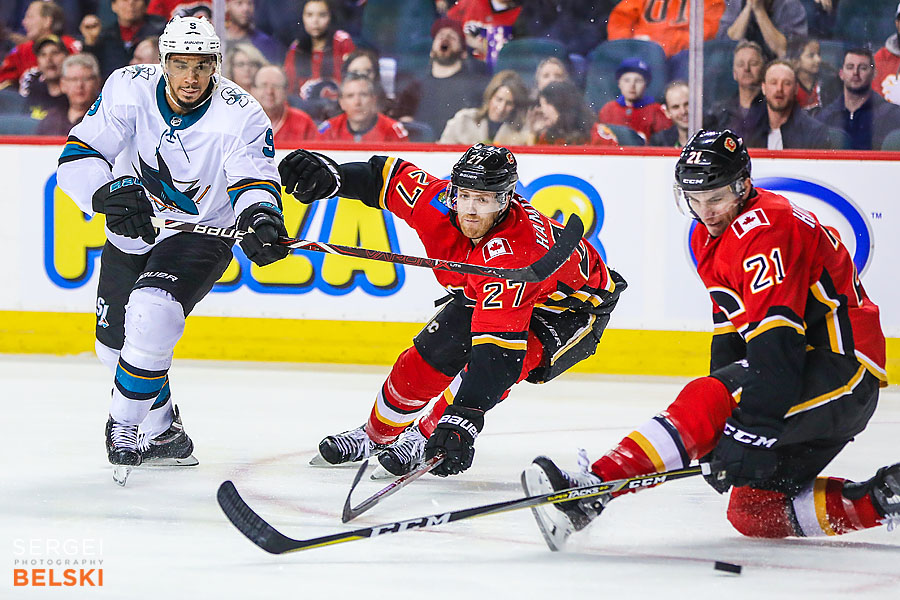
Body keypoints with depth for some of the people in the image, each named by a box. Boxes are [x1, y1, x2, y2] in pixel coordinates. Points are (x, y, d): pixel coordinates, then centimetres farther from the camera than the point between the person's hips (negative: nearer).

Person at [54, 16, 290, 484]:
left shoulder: (240, 116, -21)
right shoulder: (129, 89, -18)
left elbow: (254, 179, -27)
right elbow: (77, 157, -20)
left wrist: (260, 214, -51)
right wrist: (109, 192, -40)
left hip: (200, 234, -4)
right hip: (130, 231, 4)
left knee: (151, 315, -29)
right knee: (115, 344, 12)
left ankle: (125, 426, -11)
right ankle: (164, 436, 35)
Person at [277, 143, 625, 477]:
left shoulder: (515, 253, -44)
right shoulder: (440, 204, -26)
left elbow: (499, 345, -51)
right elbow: (391, 176, -6)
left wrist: (463, 420, -57)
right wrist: (331, 175, -22)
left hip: (573, 306, -7)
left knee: (498, 360, -30)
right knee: (430, 358, -2)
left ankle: (427, 438, -9)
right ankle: (377, 436, 23)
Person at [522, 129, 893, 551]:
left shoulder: (765, 228, -20)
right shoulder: (709, 236, 12)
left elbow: (776, 342, -29)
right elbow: (731, 328, 18)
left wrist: (754, 431, -35)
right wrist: (719, 435, 10)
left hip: (842, 368, -10)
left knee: (705, 401, -26)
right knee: (754, 512, 4)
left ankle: (594, 488, -36)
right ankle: (880, 499, 7)